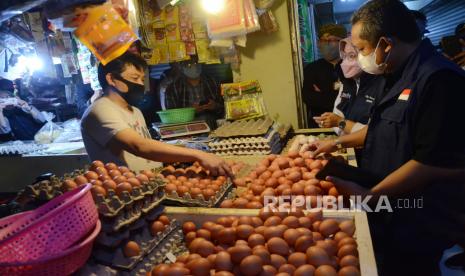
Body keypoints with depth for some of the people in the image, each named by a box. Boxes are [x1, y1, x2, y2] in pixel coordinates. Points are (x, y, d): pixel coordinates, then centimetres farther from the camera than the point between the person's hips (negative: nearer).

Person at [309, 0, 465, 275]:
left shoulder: (439, 79, -25)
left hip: (418, 229, -9)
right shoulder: (402, 77, 8)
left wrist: (370, 194, -25)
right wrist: (339, 142, 17)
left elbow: (441, 163, -30)